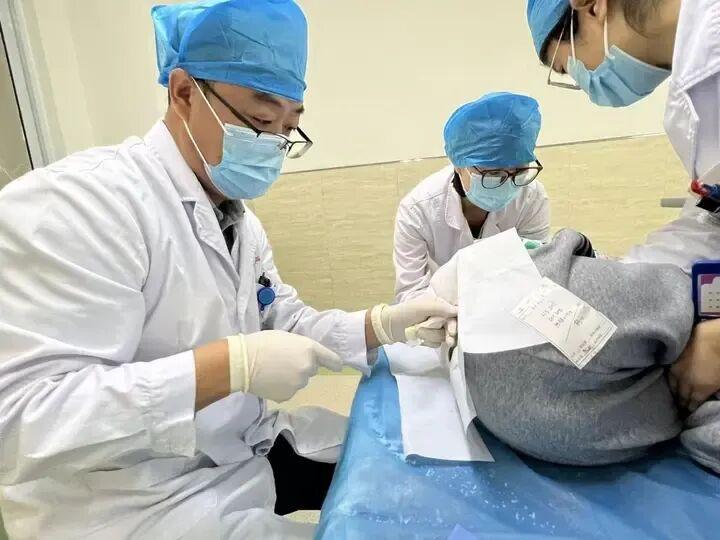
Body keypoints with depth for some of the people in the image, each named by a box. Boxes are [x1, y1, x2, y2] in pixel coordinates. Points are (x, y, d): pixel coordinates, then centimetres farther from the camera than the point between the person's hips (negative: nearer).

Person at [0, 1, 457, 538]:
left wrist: (387, 324, -8)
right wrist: (229, 365, -34)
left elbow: (287, 325, 7)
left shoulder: (241, 220, 6)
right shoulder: (74, 203, -22)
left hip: (252, 450, 8)